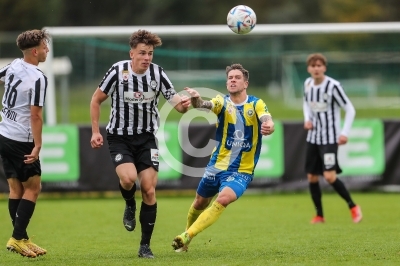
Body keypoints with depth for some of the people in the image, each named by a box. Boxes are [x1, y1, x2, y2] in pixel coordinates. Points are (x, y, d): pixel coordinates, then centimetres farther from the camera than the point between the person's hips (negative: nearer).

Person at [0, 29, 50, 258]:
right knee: (33, 188, 0)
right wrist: (37, 146, -17)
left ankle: (21, 239, 12)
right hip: (21, 141, -8)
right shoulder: (38, 78, -18)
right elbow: (36, 115, -19)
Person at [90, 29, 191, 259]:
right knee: (128, 178, -26)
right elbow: (96, 100, -2)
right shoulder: (118, 72, -14)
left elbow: (177, 103, -9)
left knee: (149, 190, -4)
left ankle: (145, 246, 7)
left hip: (146, 137, 2)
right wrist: (95, 131, -7)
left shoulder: (157, 74, -9)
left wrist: (184, 104, -33)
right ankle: (130, 206, 11)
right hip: (119, 137, -2)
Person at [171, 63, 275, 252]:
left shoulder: (256, 104, -7)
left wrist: (268, 126, -52)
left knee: (223, 199, -25)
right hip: (217, 166, 2)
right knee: (200, 202, 14)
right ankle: (187, 233, 42)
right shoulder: (222, 102, -6)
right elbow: (206, 105, -29)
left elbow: (266, 120, -27)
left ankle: (187, 236, -21)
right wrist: (196, 100, -53)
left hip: (242, 171, -2)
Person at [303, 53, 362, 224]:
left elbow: (350, 109, -10)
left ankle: (353, 206, 1)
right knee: (312, 177, 6)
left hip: (330, 138, -6)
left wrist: (344, 133, -18)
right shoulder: (308, 84, 3)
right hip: (313, 137, 6)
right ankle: (319, 215, 19)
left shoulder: (333, 86, -16)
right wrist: (307, 119, 4)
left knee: (329, 176, -17)